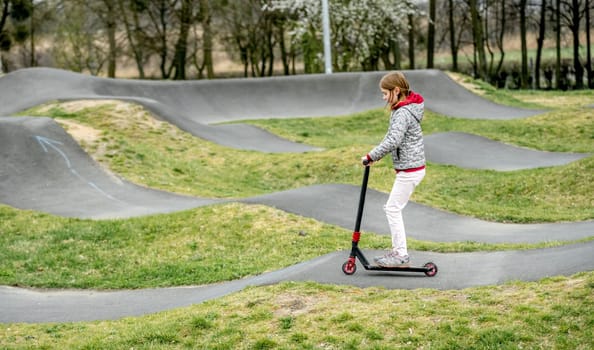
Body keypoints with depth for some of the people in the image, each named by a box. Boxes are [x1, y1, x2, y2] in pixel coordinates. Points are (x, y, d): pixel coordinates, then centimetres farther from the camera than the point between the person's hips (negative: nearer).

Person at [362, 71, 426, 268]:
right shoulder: (407, 108, 13)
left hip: (409, 170, -10)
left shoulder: (403, 113, -19)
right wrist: (377, 155, 10)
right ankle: (398, 251, 19)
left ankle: (401, 255, -1)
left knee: (393, 209, -5)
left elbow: (393, 141, -29)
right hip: (413, 167, 10)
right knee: (393, 208, 14)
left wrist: (371, 156, -22)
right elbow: (393, 138, 18)